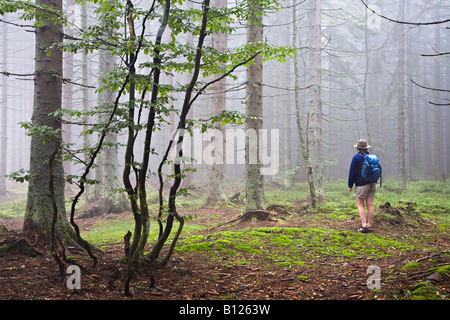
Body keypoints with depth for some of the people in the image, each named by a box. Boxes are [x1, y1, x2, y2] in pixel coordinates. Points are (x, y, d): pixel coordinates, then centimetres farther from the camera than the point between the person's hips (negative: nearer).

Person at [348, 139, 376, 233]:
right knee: (370, 205, 6)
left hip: (361, 185, -6)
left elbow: (352, 172, -7)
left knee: (360, 205, -2)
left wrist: (350, 185, -1)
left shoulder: (356, 157, -8)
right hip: (372, 184, 6)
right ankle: (370, 225, 8)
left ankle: (364, 225, -13)